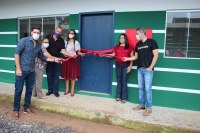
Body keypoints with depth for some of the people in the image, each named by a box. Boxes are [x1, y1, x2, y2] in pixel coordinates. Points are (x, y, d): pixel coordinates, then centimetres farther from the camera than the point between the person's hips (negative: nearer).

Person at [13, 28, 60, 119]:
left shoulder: (38, 45, 9)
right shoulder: (24, 41, -8)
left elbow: (42, 57, 19)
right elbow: (17, 54, -11)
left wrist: (54, 60, 12)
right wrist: (18, 68, -15)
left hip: (31, 71, 6)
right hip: (22, 70, -5)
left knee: (29, 90, 12)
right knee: (18, 90, 1)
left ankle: (26, 107, 27)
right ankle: (16, 109, 15)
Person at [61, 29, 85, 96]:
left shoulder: (76, 42, -1)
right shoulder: (65, 42, 11)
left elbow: (78, 51, -3)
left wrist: (80, 54, -22)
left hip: (73, 59, -3)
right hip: (66, 59, 3)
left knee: (73, 76, -1)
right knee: (66, 75, 7)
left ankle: (72, 91, 9)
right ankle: (67, 90, 19)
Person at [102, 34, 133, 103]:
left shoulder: (129, 47, -1)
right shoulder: (116, 47, 9)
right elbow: (113, 55, 11)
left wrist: (130, 66, -8)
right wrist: (104, 55, 2)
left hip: (125, 65, -3)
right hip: (118, 64, 3)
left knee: (124, 81, -3)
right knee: (119, 81, 8)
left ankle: (124, 98, 4)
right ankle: (118, 96, 15)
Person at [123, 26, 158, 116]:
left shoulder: (151, 42, -5)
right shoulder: (138, 44, 13)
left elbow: (155, 55, -8)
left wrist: (150, 67, -13)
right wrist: (127, 59, 2)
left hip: (148, 69, -6)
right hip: (140, 69, 6)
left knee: (147, 88, -4)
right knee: (141, 87, 11)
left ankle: (149, 107, 6)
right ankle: (141, 104, 24)